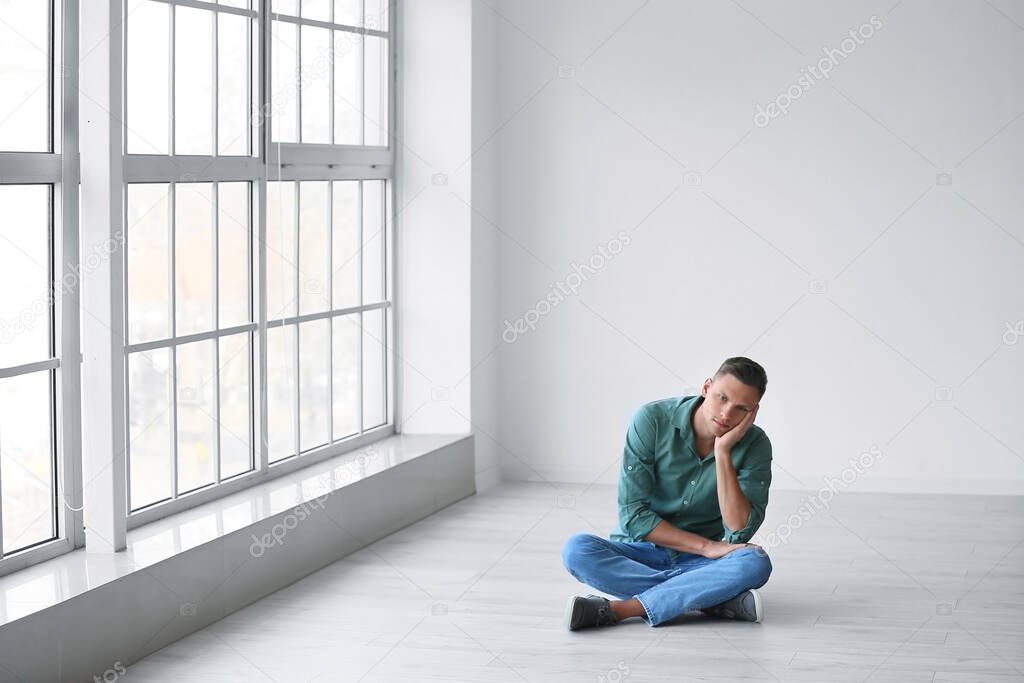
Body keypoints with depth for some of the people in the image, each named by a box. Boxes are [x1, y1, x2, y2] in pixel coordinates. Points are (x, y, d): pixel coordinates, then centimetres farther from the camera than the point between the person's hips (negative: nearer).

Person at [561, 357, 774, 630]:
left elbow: (740, 532, -20)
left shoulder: (755, 445, -10)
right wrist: (706, 546, -19)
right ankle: (718, 601, -29)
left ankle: (619, 609, -31)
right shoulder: (652, 420, -14)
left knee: (756, 563, -31)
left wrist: (723, 452, -25)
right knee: (576, 549, -30)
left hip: (698, 563, 0)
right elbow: (632, 515, -15)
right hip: (639, 554, 0)